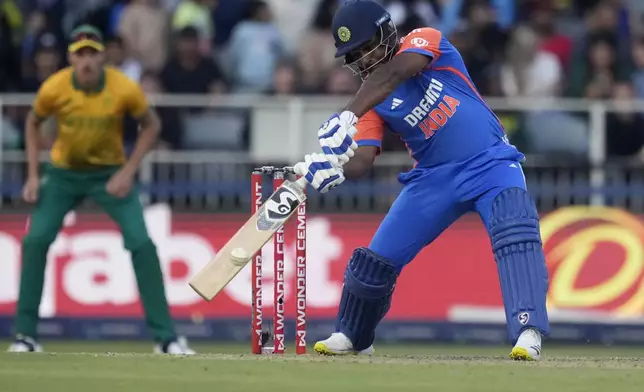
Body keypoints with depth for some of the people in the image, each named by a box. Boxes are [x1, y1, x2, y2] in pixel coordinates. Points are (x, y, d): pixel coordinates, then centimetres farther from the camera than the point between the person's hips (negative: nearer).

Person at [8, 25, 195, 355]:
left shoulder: (125, 89, -22)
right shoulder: (53, 88, -19)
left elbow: (150, 125, -5)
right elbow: (33, 122, 2)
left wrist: (128, 171, -14)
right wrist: (33, 175, -4)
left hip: (111, 174, -1)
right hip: (63, 173, 1)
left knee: (141, 244, -14)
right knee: (35, 240, -13)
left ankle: (166, 337, -5)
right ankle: (25, 335, -1)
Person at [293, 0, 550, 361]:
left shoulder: (425, 40, -8)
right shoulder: (372, 101, 3)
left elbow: (393, 74, -30)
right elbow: (363, 158, -10)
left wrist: (348, 117, -43)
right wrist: (334, 167, -35)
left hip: (491, 165, -5)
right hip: (435, 178, 5)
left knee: (516, 235, -30)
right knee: (377, 258, 4)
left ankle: (528, 333, -37)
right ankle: (352, 337, 28)